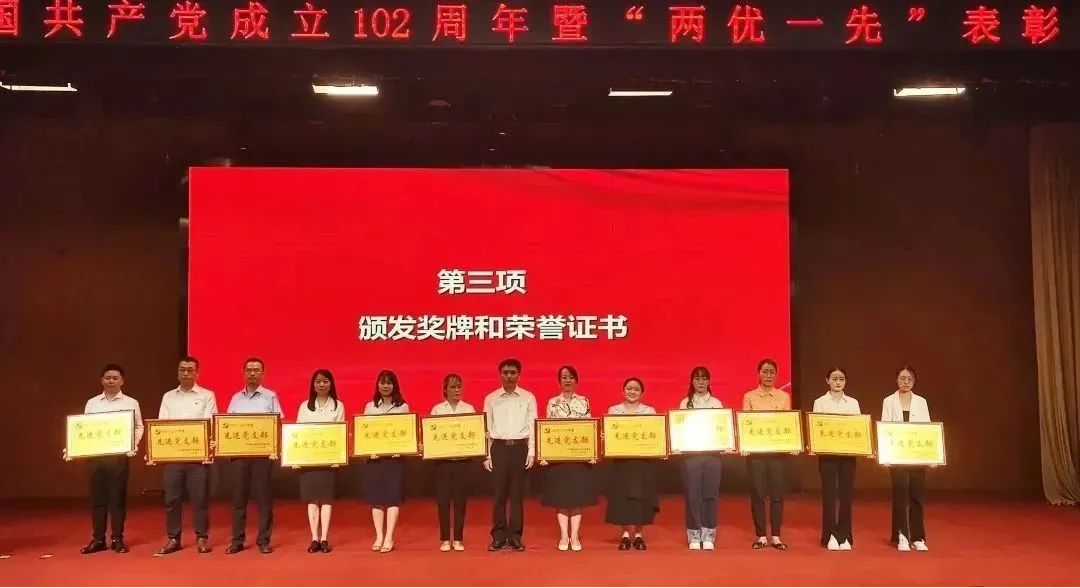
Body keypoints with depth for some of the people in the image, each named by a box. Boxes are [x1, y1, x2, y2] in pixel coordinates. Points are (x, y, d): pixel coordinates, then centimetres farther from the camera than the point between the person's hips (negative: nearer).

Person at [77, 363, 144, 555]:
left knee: (118, 497, 1)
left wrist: (133, 444, -11)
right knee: (97, 497, 5)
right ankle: (98, 539, 13)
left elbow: (139, 427, 5)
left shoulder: (131, 403, 5)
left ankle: (117, 539, 8)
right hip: (94, 455, 2)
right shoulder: (92, 403, 12)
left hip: (119, 455, -2)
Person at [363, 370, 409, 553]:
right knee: (376, 498, 3)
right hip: (374, 455, 2)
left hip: (395, 456, -2)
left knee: (393, 497, -4)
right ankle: (379, 537, 10)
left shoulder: (403, 407, 4)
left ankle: (389, 538, -1)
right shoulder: (370, 407, 9)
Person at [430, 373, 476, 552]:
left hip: (463, 459, 0)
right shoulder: (437, 409, 5)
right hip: (442, 459, 0)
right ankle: (445, 539, 12)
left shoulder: (469, 408, 6)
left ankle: (458, 539, 13)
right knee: (443, 499, 1)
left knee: (460, 499, 3)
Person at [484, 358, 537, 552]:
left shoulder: (528, 397, 4)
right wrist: (486, 454, -1)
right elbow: (486, 428, 5)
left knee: (517, 493, 3)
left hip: (520, 448, 0)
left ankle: (515, 536, 10)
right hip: (498, 448, 0)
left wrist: (531, 452, -5)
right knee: (499, 493, 2)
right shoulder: (491, 399, 5)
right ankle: (499, 536, 9)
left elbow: (532, 426, 2)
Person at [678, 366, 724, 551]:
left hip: (713, 453, 1)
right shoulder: (685, 403, 7)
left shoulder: (716, 403, 10)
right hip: (691, 453, -1)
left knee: (710, 494, 1)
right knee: (693, 494, -2)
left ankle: (708, 535, 9)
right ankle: (694, 536, 7)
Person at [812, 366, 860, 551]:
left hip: (848, 452, 2)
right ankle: (831, 536, 8)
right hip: (827, 452, -2)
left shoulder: (853, 403, 9)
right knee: (829, 493, 0)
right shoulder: (820, 403, 3)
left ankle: (844, 536, 11)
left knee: (845, 493, 3)